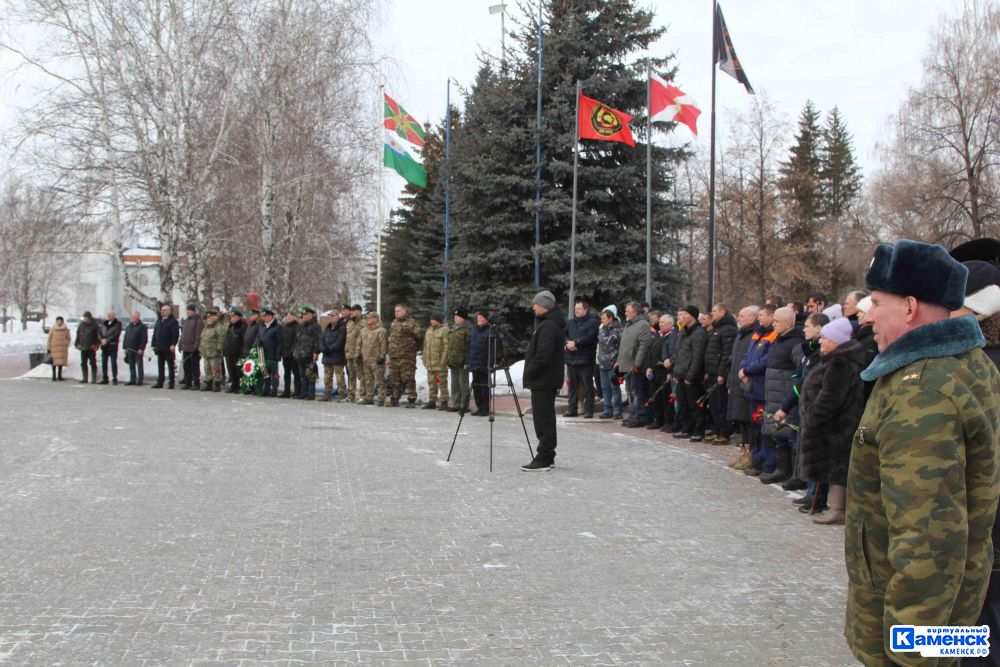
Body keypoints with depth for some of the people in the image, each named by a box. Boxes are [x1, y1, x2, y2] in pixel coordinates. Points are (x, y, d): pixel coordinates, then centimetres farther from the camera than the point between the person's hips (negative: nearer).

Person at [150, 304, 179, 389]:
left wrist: (173, 345, -20)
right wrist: (154, 344, 13)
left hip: (168, 348, -7)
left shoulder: (173, 321, -6)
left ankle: (171, 383, 2)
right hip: (159, 348, 7)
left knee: (170, 366, -1)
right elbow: (155, 333, 19)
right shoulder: (159, 321, 17)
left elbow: (176, 334, -13)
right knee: (160, 366, 10)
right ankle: (160, 383, 14)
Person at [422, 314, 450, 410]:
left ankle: (444, 402, 3)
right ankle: (432, 401, 21)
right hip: (430, 363, 8)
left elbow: (446, 346, -16)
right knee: (431, 383, 13)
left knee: (442, 383, -3)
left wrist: (444, 360, -19)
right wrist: (425, 359, 15)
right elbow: (425, 346, 20)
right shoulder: (429, 330, 15)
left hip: (440, 363, -8)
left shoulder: (444, 330, -11)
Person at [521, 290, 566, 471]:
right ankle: (547, 457, 21)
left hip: (542, 381, -11)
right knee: (546, 419, 15)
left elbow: (543, 356, -24)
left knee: (542, 420, -7)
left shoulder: (547, 326, -18)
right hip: (549, 380, 11)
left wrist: (529, 373, -14)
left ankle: (543, 460, -5)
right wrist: (530, 373, 18)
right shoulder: (554, 324, 16)